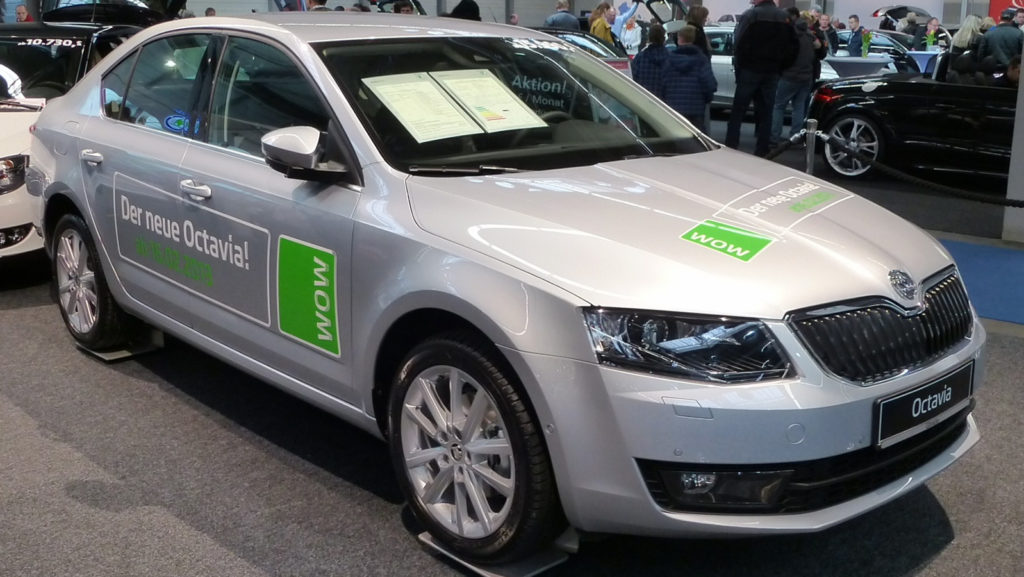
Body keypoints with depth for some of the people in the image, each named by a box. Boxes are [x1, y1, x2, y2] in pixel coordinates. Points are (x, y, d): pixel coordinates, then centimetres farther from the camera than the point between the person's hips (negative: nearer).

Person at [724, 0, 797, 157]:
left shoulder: (750, 15, -8)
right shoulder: (784, 17, 10)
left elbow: (740, 43, -15)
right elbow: (792, 46, 10)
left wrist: (738, 66, -6)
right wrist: (779, 67, 13)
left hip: (750, 69, -5)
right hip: (772, 72, 5)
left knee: (738, 111, 0)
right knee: (765, 113, 9)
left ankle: (730, 148, -3)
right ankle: (761, 151, 9)